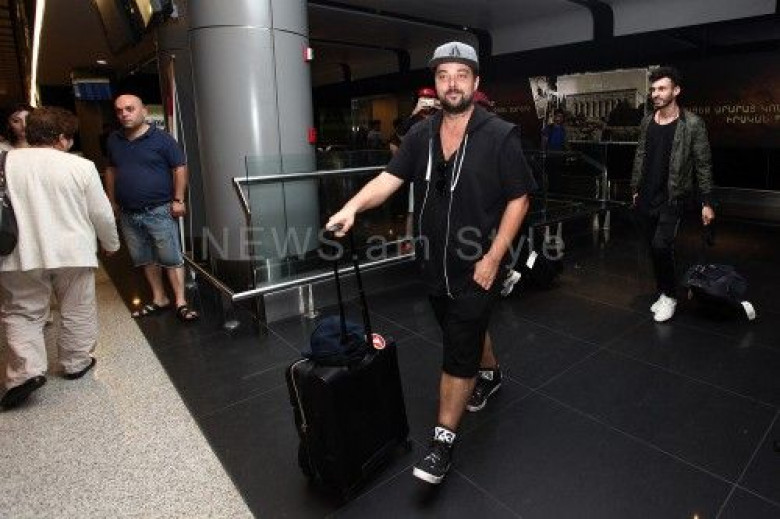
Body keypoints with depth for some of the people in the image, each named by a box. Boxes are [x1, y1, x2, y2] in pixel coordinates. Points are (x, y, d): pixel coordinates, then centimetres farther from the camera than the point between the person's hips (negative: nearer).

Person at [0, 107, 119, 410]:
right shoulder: (81, 166, -7)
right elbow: (101, 213, -3)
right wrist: (110, 244, 13)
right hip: (72, 253, -1)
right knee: (77, 312, 13)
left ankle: (26, 371, 3)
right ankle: (76, 364, 24)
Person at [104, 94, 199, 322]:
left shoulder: (161, 139, -6)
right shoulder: (114, 141, 10)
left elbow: (180, 168, -7)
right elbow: (111, 171, 20)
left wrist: (178, 200, -11)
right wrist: (111, 201, 16)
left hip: (159, 211, -6)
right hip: (128, 214, 6)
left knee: (171, 258, -4)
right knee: (145, 259, 13)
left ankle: (180, 302, 2)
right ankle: (159, 299, 25)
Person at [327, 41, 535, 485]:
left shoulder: (500, 135, -10)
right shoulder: (421, 135, 3)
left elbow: (519, 199, -8)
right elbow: (389, 179, -7)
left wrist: (493, 257, -14)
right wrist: (353, 207, -26)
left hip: (476, 265, -5)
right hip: (434, 262, 5)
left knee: (459, 350, 0)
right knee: (467, 328, 25)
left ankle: (443, 441, 16)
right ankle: (491, 374, 54)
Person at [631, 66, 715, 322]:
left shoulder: (692, 124, -7)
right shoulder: (647, 122, 7)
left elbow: (703, 165, -6)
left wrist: (707, 202, -7)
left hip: (672, 198, -5)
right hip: (646, 199, 5)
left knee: (661, 246, -17)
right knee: (655, 249, 10)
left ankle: (669, 295, 5)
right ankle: (664, 293, 26)